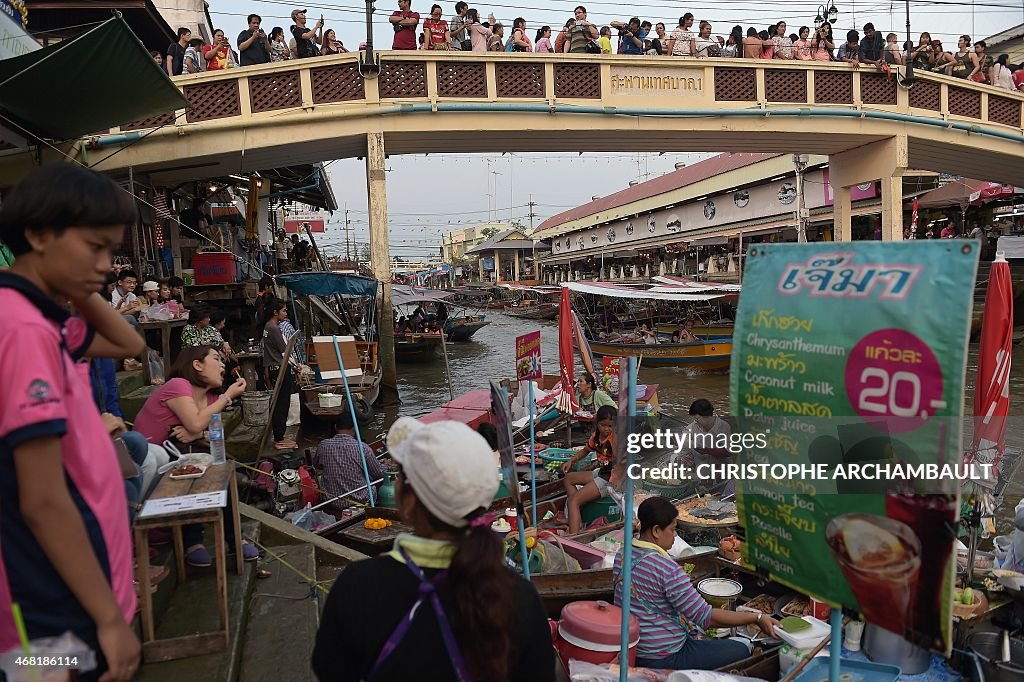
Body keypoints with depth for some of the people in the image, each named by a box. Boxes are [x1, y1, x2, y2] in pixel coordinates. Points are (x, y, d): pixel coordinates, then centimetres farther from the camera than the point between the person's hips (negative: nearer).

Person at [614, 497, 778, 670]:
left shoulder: (622, 555, 0)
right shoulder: (668, 569, -26)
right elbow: (706, 617, -21)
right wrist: (757, 618, -15)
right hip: (662, 660, -9)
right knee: (741, 651, 0)